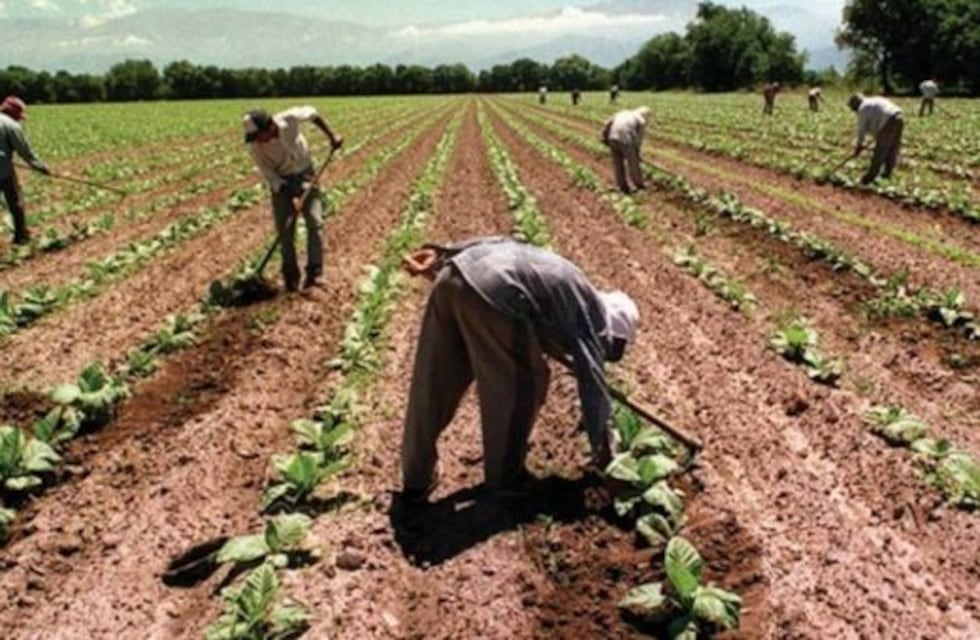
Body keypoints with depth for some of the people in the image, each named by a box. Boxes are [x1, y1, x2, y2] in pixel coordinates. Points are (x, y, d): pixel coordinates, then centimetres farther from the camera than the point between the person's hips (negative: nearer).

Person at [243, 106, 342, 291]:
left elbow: (312, 113, -7)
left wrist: (331, 135, -5)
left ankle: (314, 273, -3)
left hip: (305, 174, 0)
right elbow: (269, 176, -17)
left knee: (314, 222, -9)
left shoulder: (289, 119, -28)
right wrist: (291, 197, -25)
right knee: (285, 230, -2)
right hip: (282, 182, 0)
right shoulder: (255, 146, -25)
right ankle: (290, 277, 9)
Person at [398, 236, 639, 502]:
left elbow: (499, 243, 28)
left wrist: (440, 255, 20)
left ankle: (416, 479, 32)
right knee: (524, 383, 16)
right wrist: (603, 452, 25)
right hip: (493, 291, -8)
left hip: (455, 273, 8)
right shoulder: (591, 315, 15)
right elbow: (593, 384, 14)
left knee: (433, 385, 17)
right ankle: (503, 476, 31)